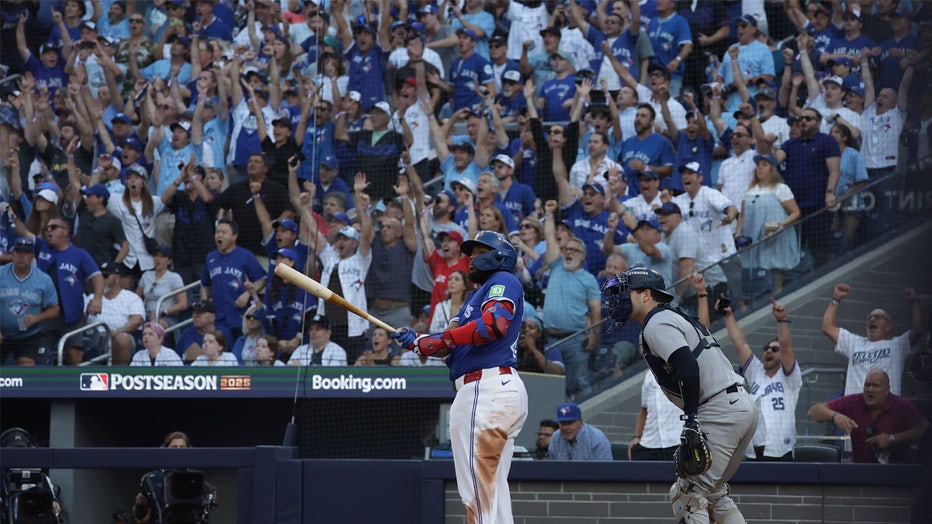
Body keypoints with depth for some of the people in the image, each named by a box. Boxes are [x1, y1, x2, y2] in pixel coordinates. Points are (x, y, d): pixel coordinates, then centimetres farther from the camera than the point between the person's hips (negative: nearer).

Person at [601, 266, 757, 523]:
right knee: (711, 493, 19)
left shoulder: (656, 324, -6)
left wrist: (691, 417, -23)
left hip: (721, 411, -10)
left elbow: (688, 367, -21)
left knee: (688, 496, -10)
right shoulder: (675, 317, 26)